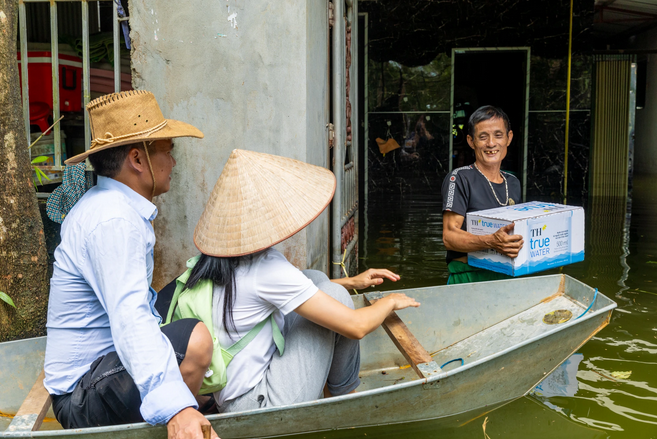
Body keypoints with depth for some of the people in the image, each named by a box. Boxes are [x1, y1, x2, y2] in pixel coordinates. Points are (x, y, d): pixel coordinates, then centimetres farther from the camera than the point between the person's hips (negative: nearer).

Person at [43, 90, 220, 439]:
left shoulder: (107, 205, 12)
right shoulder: (114, 220, -21)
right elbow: (130, 318, -36)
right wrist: (175, 408, -47)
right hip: (84, 394, -11)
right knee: (195, 339, -31)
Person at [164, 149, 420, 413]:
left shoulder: (222, 257, 3)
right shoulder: (266, 268, -23)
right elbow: (356, 326, -18)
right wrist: (390, 301, 3)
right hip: (259, 406, -9)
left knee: (317, 280, 11)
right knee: (334, 294, -7)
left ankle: (326, 388, 19)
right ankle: (343, 397, 14)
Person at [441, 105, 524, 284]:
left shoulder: (513, 182, 15)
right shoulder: (459, 178, -5)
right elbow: (449, 235, -14)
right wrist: (491, 242, -28)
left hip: (507, 276, 5)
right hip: (468, 278, -5)